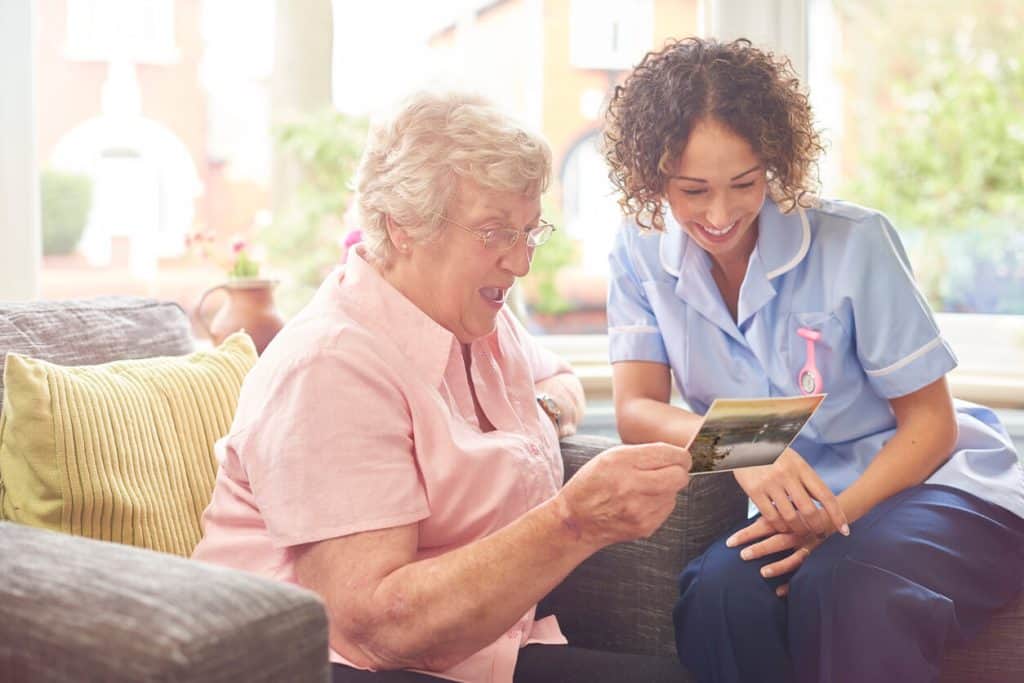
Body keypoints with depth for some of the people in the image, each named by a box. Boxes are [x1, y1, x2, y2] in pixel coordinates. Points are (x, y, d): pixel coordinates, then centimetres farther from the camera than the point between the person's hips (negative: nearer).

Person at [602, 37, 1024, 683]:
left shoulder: (854, 241, -14)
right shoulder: (642, 257, -3)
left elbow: (930, 422, -8)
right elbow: (636, 410, -8)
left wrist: (839, 513, -26)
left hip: (934, 481, -2)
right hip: (799, 503, 3)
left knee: (843, 587, -36)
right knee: (719, 594, -30)